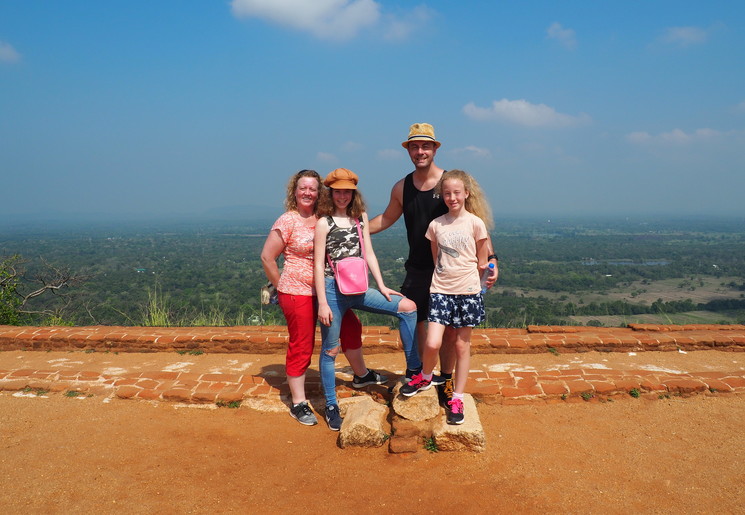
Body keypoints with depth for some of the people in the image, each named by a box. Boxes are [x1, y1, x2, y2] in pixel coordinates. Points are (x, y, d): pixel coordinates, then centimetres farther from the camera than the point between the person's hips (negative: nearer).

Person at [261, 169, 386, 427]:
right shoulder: (287, 221, -12)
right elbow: (267, 257, -9)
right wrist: (281, 287, -4)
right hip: (297, 291, -6)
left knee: (351, 326, 16)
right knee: (301, 346, 1)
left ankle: (361, 375, 40)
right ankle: (298, 403, 17)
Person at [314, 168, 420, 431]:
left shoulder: (360, 217, 9)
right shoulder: (324, 222, -5)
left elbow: (368, 253, 11)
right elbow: (318, 265, -7)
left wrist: (381, 286, 5)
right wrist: (322, 303, -12)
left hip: (358, 289, 5)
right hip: (333, 291, -5)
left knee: (407, 307, -5)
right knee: (330, 349, 5)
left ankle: (414, 371, 3)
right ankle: (331, 407, 21)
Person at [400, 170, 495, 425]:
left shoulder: (475, 223, -4)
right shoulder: (436, 225, 2)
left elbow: (482, 263, 4)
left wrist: (463, 278, 10)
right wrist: (446, 278, 11)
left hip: (467, 292, -1)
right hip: (440, 290, 1)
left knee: (462, 345, 9)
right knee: (432, 343, -10)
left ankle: (457, 399, 22)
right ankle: (425, 377, 21)